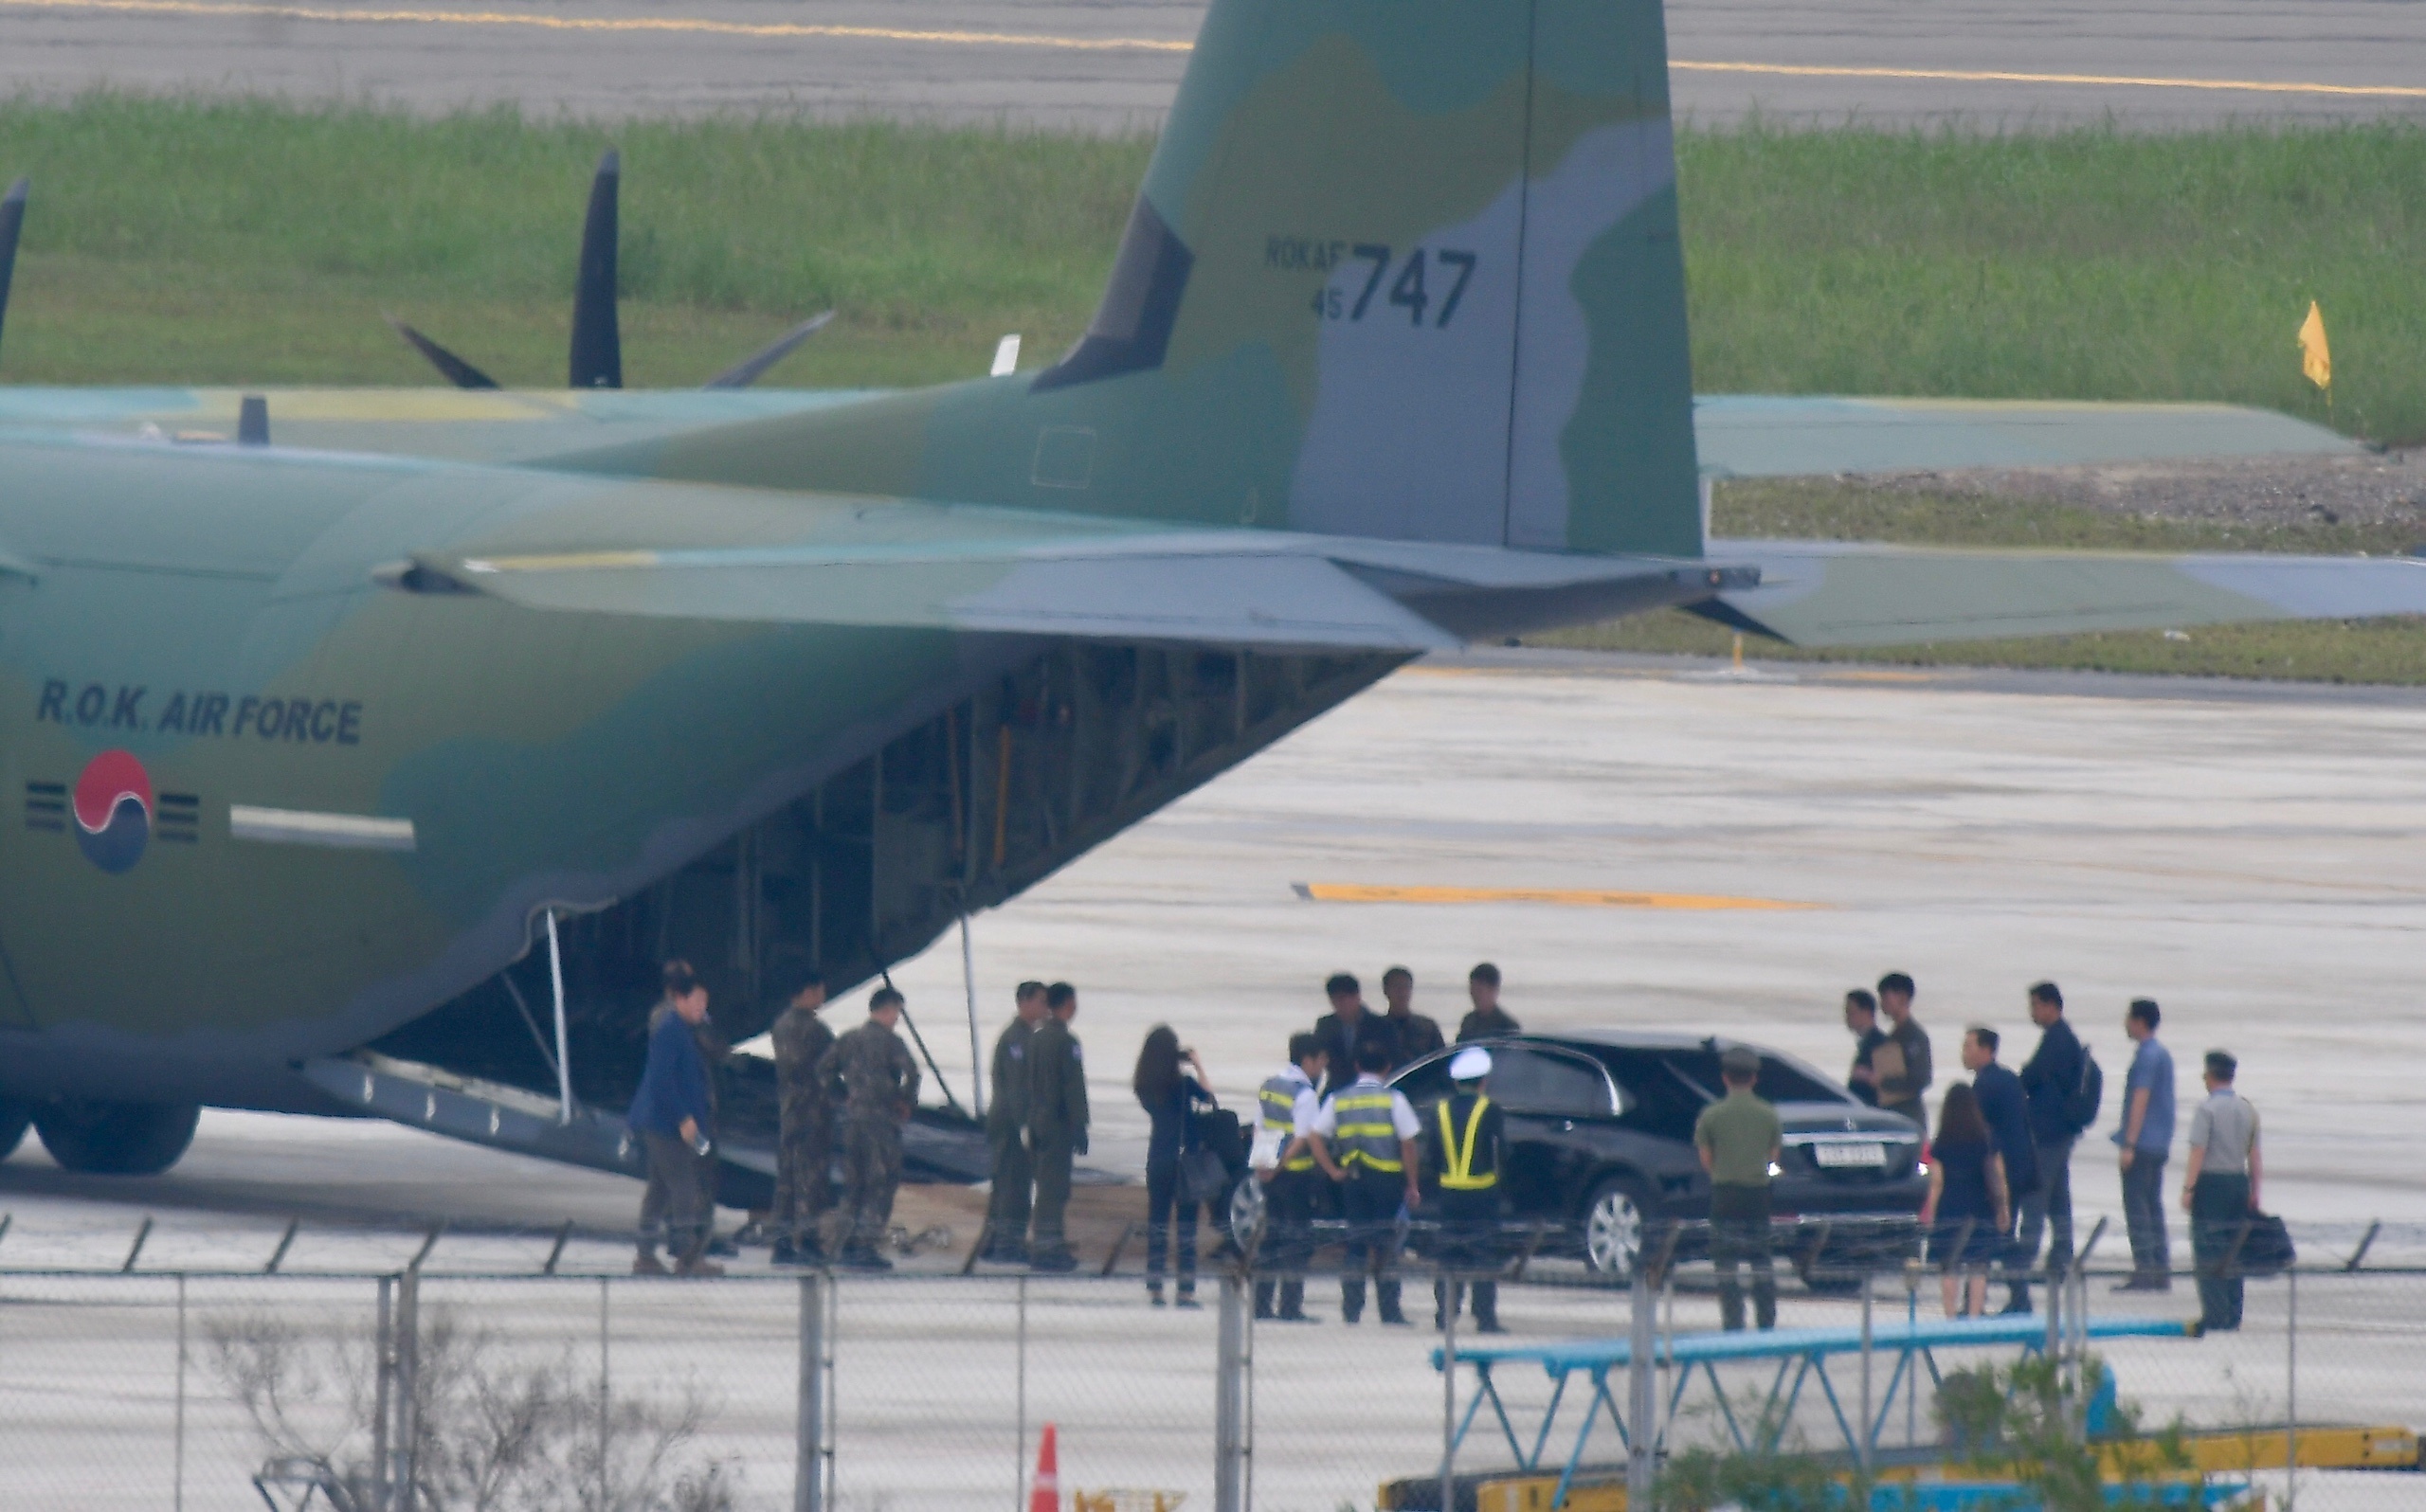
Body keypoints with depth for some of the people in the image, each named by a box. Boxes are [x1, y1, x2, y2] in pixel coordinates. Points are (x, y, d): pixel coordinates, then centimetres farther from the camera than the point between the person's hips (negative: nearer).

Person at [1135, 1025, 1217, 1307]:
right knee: (1187, 1221, 2)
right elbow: (1209, 1098, -1)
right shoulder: (1183, 1082, -12)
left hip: (1157, 1157, 3)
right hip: (1185, 1157, -3)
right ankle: (1186, 1291, 0)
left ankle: (1154, 1288, 6)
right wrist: (1198, 1066, 2)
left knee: (1157, 1221, 9)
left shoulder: (1143, 1086, -1)